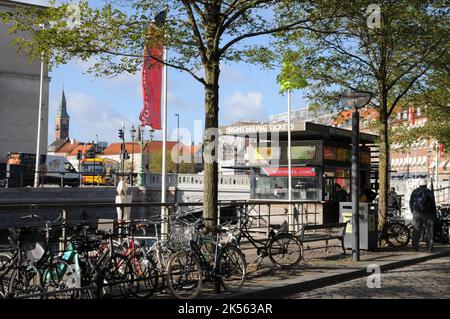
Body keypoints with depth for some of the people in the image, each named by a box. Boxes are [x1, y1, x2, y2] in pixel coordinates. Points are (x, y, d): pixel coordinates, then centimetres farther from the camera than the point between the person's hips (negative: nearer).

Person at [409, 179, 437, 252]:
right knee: (429, 231, 3)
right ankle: (429, 248, 1)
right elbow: (433, 205, -1)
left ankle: (415, 247, 4)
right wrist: (434, 215, 3)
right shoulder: (429, 192, 1)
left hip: (416, 213, 2)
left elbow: (411, 203, 9)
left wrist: (413, 212, 19)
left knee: (416, 231, 6)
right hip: (427, 213, -2)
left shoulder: (415, 192, 7)